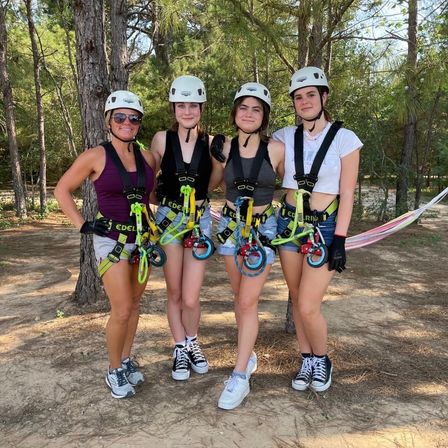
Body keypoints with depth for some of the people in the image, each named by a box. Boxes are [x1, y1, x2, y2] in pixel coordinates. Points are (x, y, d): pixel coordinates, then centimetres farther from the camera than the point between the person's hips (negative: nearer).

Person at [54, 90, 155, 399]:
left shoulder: (147, 157, 3)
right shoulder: (96, 157, -8)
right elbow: (62, 190, 0)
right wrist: (82, 225, -7)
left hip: (143, 238, 5)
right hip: (112, 240, -4)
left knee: (134, 304, 13)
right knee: (122, 311, -6)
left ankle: (127, 359, 31)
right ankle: (115, 370, 16)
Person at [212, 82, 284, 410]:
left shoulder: (276, 149, -8)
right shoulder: (225, 149, -2)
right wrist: (217, 156, 3)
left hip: (263, 228, -3)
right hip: (231, 226, 3)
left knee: (248, 302, -5)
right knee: (241, 298, 13)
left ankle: (241, 377, 6)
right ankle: (249, 355, 33)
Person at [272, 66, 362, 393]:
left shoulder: (345, 139, -5)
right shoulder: (285, 136, 4)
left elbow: (347, 193, -6)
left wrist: (340, 240, -10)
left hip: (325, 227, -4)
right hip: (288, 223, 4)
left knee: (309, 306, -7)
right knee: (297, 300, 12)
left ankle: (322, 360, 23)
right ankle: (307, 360, 33)